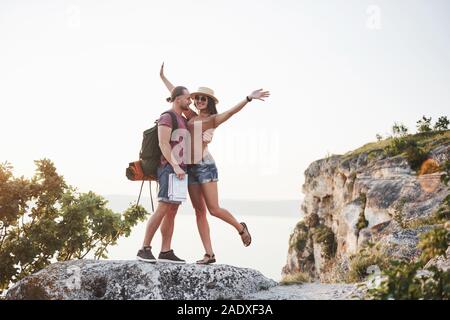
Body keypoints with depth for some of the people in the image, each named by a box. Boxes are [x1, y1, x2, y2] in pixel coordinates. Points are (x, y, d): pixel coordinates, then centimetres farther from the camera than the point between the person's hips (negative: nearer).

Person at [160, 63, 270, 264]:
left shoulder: (213, 119, 0)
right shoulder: (191, 117, 15)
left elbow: (232, 111, -16)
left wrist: (249, 98, -31)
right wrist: (163, 77, 33)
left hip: (205, 165, -6)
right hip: (190, 168, 6)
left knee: (213, 209, -8)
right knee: (199, 211, 3)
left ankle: (241, 228, 20)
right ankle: (209, 254, 4)